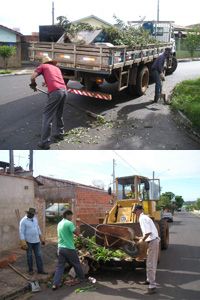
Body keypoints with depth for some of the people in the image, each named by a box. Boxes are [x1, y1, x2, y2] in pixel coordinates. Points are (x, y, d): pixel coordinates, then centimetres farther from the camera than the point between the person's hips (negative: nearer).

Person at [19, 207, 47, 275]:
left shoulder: (34, 219, 8)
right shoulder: (23, 221, -12)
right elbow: (21, 232, -15)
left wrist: (41, 238, 16)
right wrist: (23, 242, -20)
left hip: (36, 241, 5)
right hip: (28, 241, -5)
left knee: (39, 255, 5)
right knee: (29, 256, 8)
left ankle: (40, 270, 11)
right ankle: (30, 270, 22)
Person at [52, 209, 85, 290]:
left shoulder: (59, 224, 12)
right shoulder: (69, 223, -14)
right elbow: (76, 232, -22)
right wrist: (76, 228, -2)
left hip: (60, 248, 7)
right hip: (69, 248, -7)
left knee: (59, 266, 5)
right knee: (76, 264, 14)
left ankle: (55, 284, -3)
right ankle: (81, 277, 31)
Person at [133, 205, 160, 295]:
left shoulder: (142, 219, -14)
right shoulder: (145, 217, 16)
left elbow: (148, 232, -24)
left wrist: (142, 240, -10)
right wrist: (140, 238, 24)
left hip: (152, 242, -10)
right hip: (154, 240, 10)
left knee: (150, 264, -7)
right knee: (152, 263, 21)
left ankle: (152, 286, -4)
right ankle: (149, 280, 34)